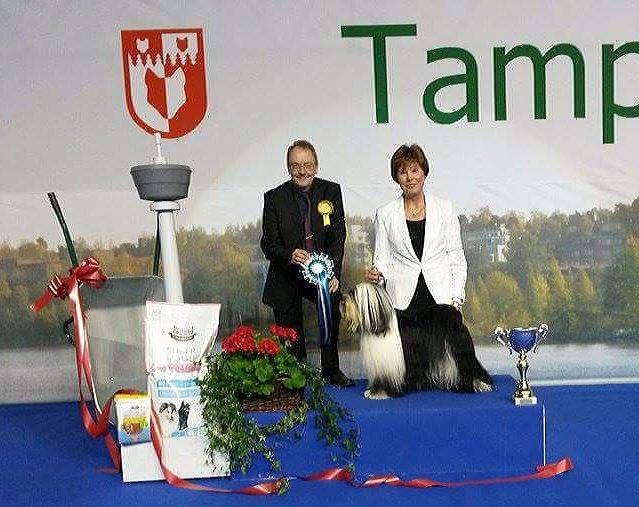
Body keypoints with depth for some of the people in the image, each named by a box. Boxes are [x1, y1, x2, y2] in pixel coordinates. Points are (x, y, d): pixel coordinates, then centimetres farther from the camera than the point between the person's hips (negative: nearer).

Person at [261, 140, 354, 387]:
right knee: (290, 331, 1)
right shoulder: (274, 197, -5)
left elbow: (338, 238, -7)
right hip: (286, 277, 0)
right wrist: (290, 255, -29)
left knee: (332, 304, -26)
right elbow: (269, 244, -7)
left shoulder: (331, 191, -2)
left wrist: (332, 273, -22)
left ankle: (330, 370, -8)